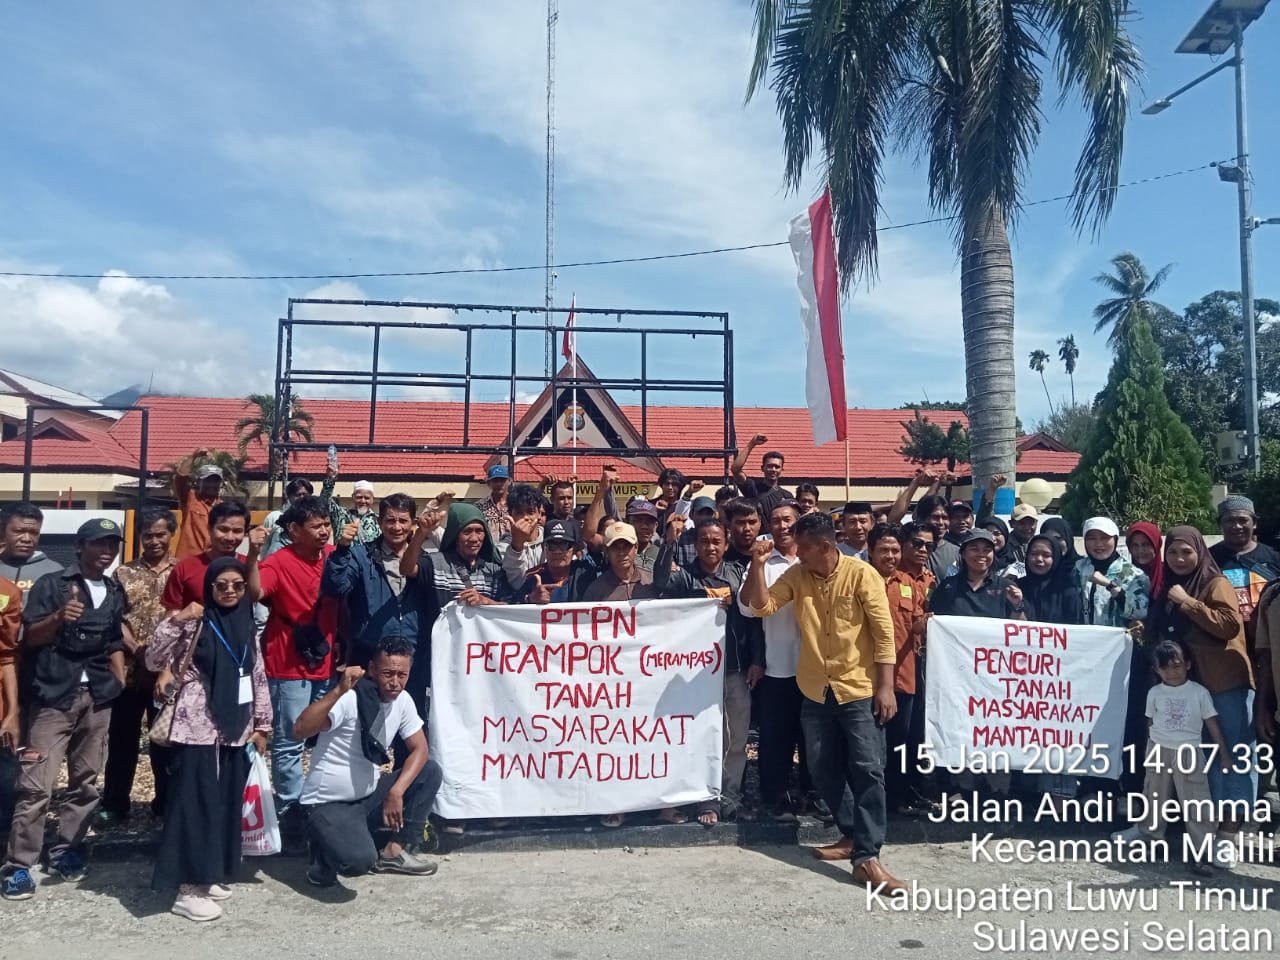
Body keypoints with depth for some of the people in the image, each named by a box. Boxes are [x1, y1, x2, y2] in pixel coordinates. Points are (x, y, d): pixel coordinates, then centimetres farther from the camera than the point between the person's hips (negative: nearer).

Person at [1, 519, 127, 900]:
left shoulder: (115, 593, 12)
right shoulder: (51, 584, -1)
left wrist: (122, 687, 10)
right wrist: (58, 618, -23)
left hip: (98, 698, 5)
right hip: (54, 696, -4)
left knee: (86, 781, 8)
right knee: (37, 784, -7)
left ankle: (65, 851, 20)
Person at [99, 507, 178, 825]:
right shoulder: (124, 574, 7)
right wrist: (136, 648, -13)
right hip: (130, 670, 1)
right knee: (122, 739, 9)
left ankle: (166, 801, 21)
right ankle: (114, 804, 22)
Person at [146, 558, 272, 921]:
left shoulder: (247, 628, 9)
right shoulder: (194, 623, -7)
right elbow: (154, 661, -15)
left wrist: (262, 724, 13)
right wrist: (175, 621, -26)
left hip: (234, 730, 6)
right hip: (197, 729, -6)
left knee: (225, 804, 12)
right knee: (193, 804, -2)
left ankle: (210, 875, 26)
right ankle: (188, 889, 6)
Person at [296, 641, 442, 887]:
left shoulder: (403, 700, -3)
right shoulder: (350, 698, -24)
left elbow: (420, 750, -1)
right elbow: (300, 730, -37)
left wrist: (396, 791, -16)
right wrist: (340, 690, -47)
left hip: (368, 797, 7)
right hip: (329, 804, -7)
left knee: (431, 771, -7)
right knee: (360, 860, -31)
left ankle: (393, 850, 4)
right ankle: (325, 843, 5)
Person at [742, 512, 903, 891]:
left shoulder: (861, 574, -13)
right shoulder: (796, 576, 0)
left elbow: (884, 632, -11)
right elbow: (761, 606, -6)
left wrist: (886, 686, -14)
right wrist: (758, 565, -19)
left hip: (859, 689, -5)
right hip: (815, 690, 5)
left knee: (867, 770, -7)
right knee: (824, 771, 12)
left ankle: (867, 858, -4)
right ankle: (849, 834, 29)